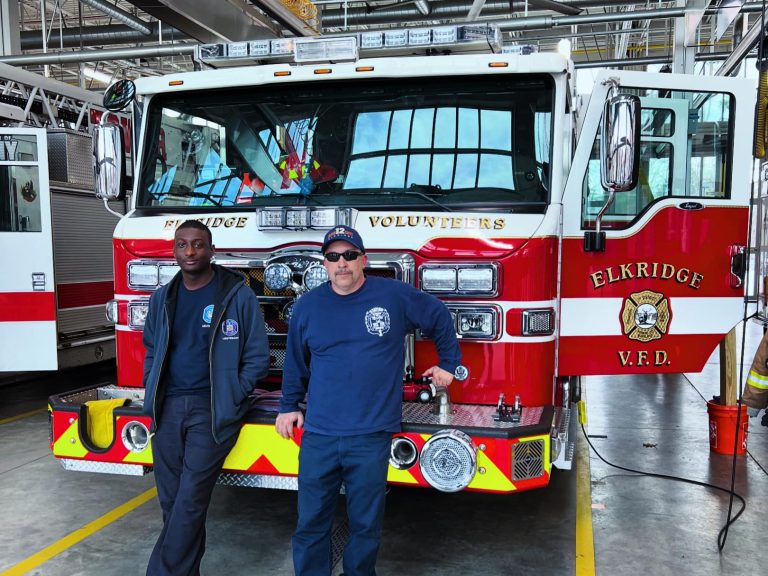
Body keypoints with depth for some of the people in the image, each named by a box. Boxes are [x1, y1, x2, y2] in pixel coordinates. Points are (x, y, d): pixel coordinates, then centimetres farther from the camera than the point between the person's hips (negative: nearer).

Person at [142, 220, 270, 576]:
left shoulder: (239, 295, -5)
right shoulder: (162, 298, 11)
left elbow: (257, 358, -2)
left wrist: (229, 398, -7)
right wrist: (152, 393, 9)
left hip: (213, 409, -5)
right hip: (168, 408, 5)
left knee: (190, 500, -7)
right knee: (171, 501, 9)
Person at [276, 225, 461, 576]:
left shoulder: (395, 296, -3)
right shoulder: (308, 306, 4)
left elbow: (440, 318, 13)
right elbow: (296, 364, 16)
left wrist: (449, 363, 16)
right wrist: (289, 406, 17)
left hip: (371, 436, -1)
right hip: (318, 435, 2)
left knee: (365, 525, 12)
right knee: (311, 523, 10)